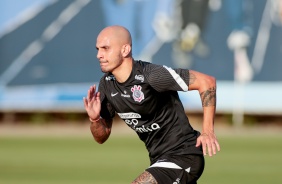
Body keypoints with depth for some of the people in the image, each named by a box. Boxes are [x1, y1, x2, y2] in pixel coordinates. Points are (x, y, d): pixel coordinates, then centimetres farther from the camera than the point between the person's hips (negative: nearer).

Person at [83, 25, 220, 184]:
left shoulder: (151, 75, -21)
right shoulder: (106, 85, 2)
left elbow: (207, 81, -18)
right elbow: (102, 137, 10)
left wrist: (208, 130, -21)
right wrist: (94, 119, -13)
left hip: (183, 156, -9)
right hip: (160, 159, 9)